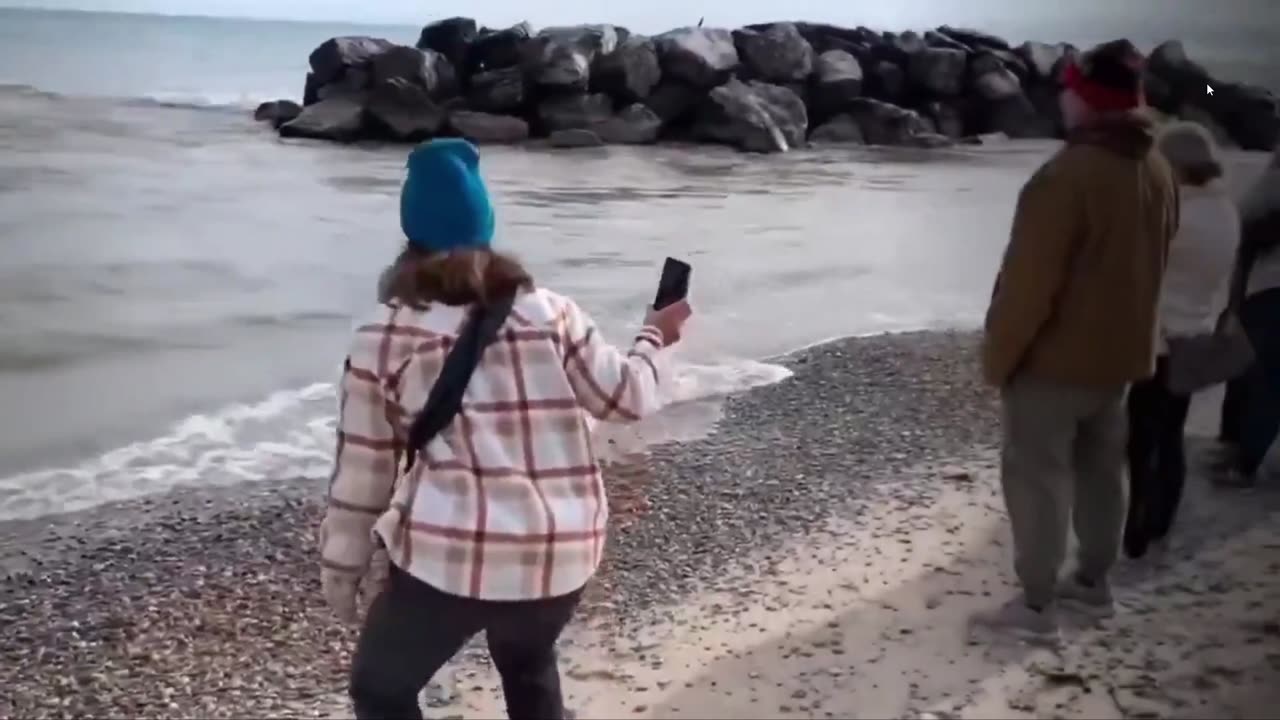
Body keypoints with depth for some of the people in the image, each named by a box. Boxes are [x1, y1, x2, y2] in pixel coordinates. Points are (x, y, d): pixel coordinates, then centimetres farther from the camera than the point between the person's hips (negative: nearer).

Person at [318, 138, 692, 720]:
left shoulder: (385, 337, 0)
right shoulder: (551, 312, 5)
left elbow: (362, 469, 3)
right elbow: (627, 397, 13)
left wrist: (340, 568, 15)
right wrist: (654, 338, 32)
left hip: (452, 555, -4)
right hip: (562, 553, 4)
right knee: (530, 671, 31)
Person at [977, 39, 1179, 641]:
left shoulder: (1067, 175, -24)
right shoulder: (1156, 169, 2)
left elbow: (1028, 280, -22)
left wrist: (998, 355, -11)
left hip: (1054, 358, -8)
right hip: (1120, 351, 8)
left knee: (1037, 476, 2)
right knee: (1101, 469, 19)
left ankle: (1036, 606, 8)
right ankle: (1092, 582, 33)